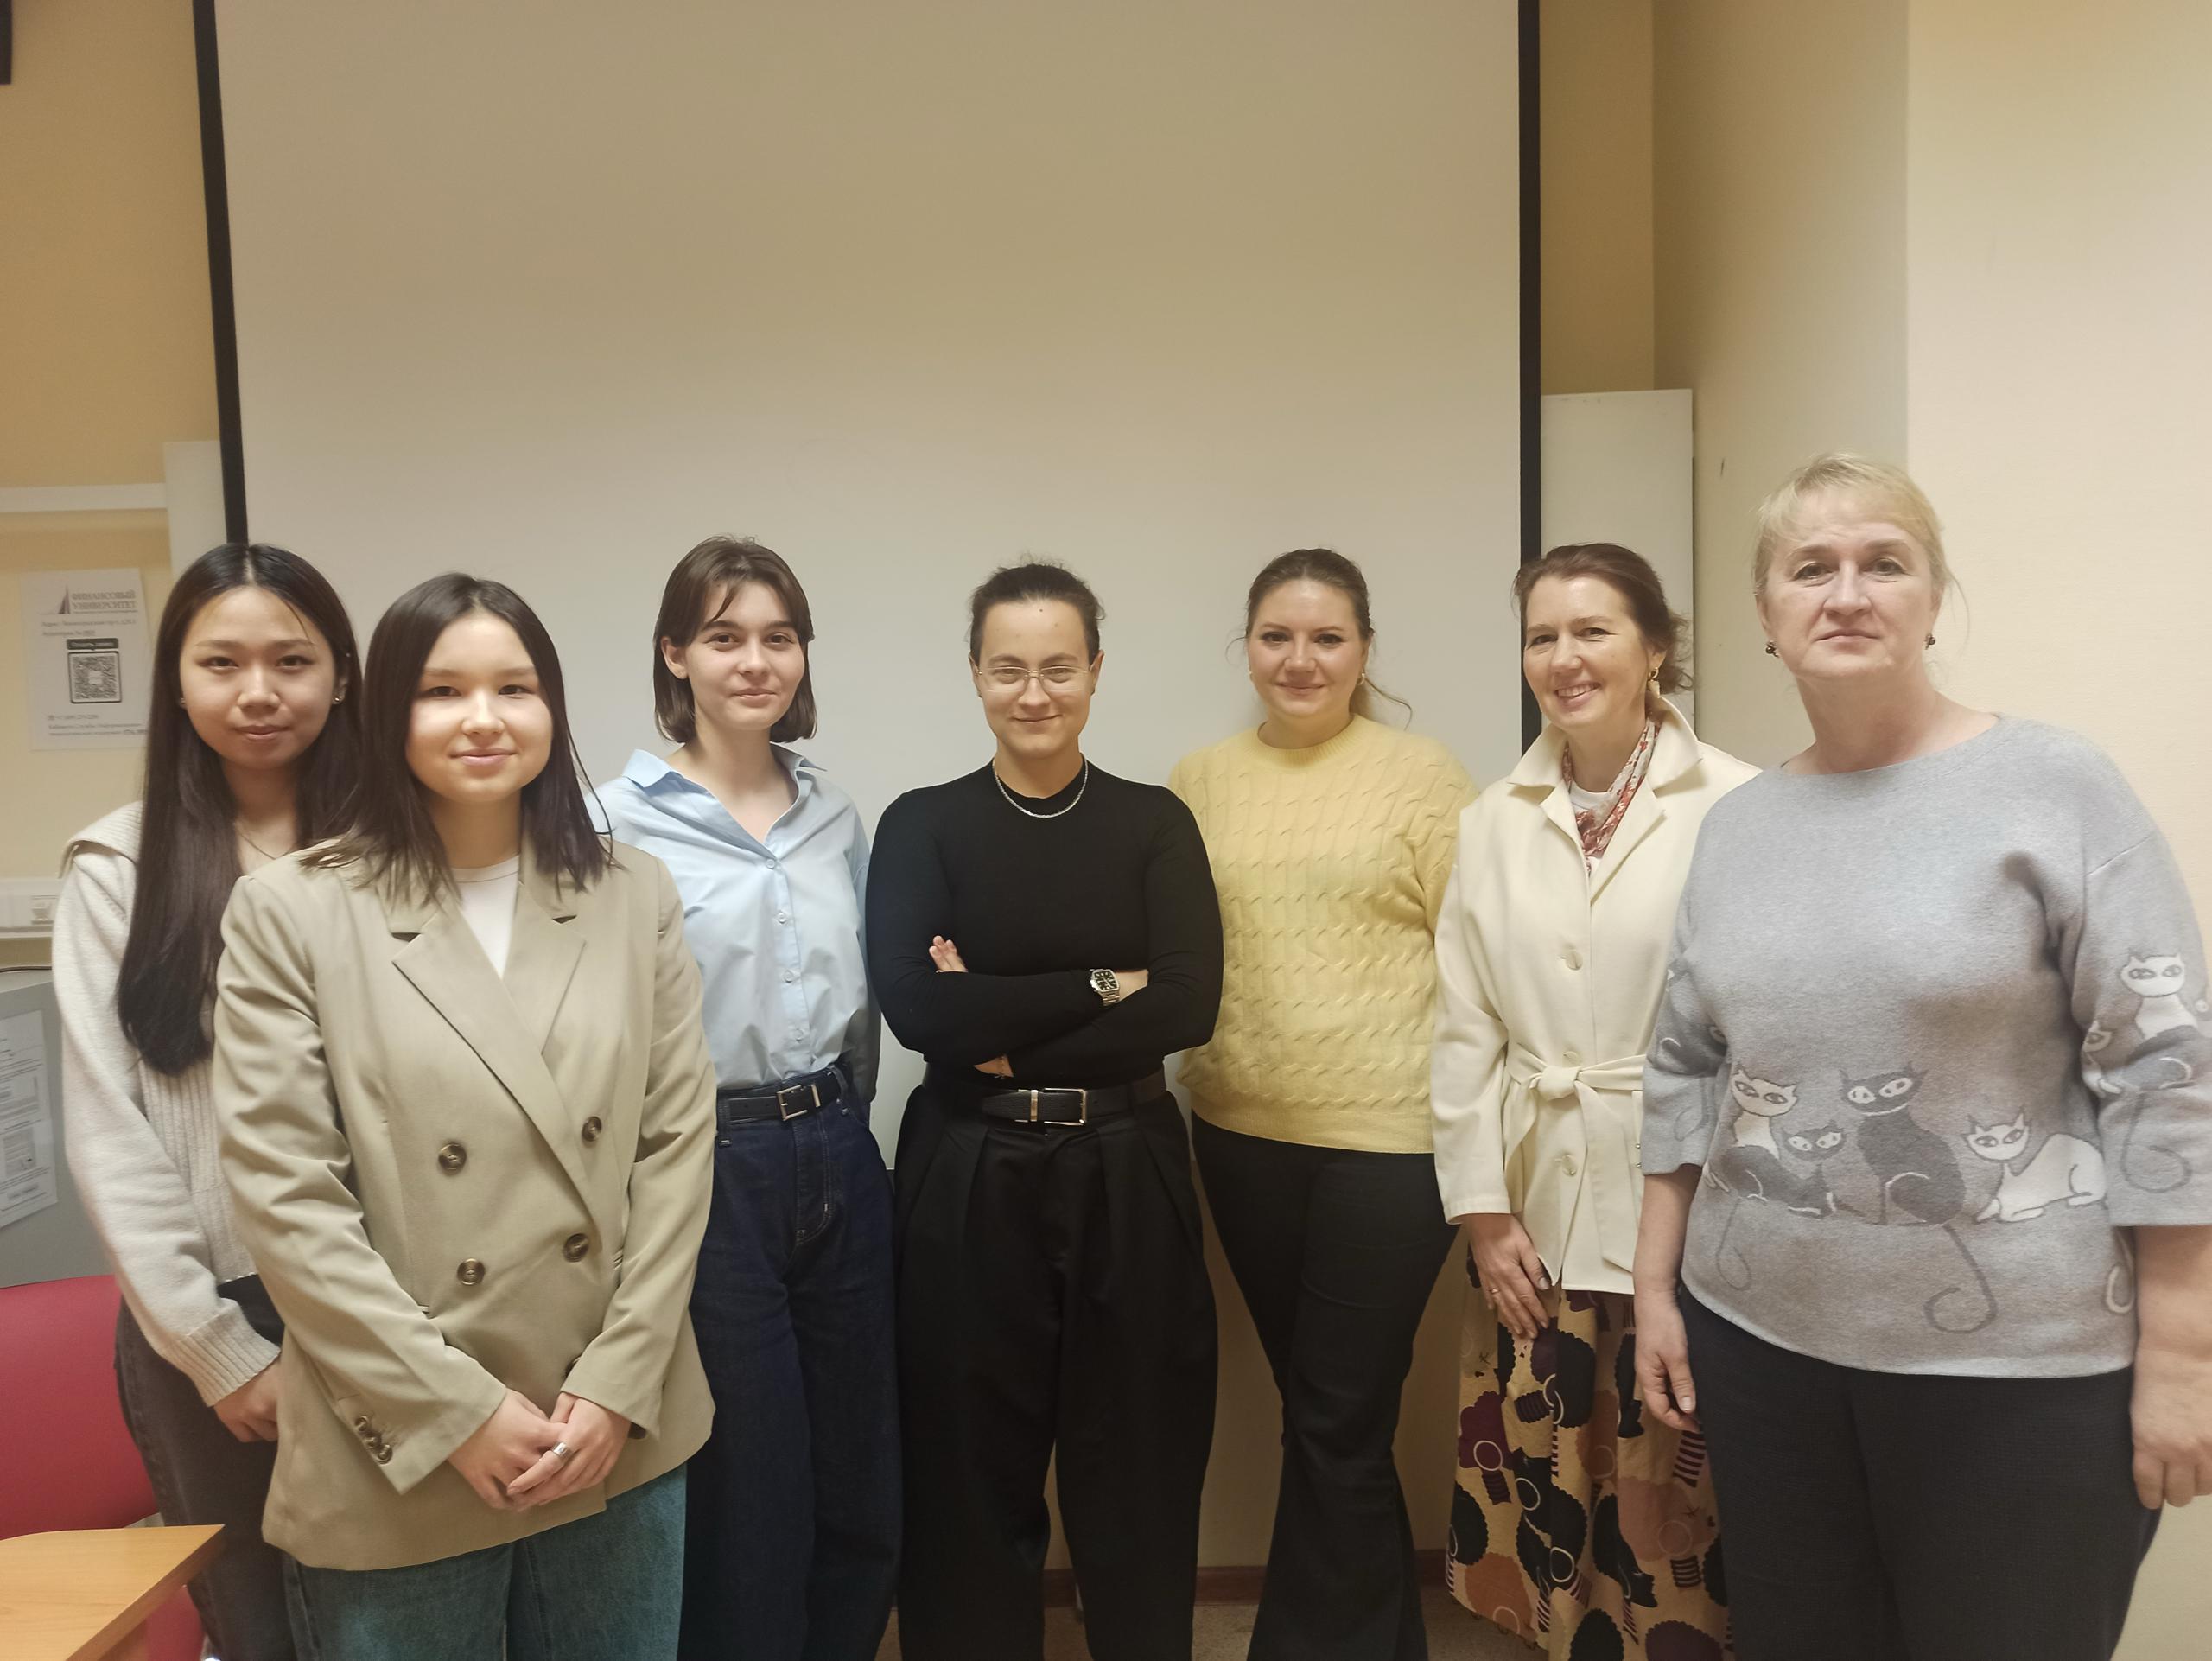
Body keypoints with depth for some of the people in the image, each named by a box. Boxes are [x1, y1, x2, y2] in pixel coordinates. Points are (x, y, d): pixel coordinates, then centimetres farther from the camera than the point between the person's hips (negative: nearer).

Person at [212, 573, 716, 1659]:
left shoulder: (635, 897, 2)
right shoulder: (290, 911, -5)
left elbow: (679, 1142, 1)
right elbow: (285, 1196, -9)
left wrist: (618, 1384, -7)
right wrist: (460, 1410, -11)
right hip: (399, 1465, -2)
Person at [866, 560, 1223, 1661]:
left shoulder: (1156, 823, 3)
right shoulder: (922, 825, 0)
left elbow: (1190, 1003, -10)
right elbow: (914, 1008, -14)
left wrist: (1004, 1031, -14)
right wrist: (1100, 986, -14)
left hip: (1127, 1177, 1)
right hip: (968, 1181, 0)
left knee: (1138, 1474, 10)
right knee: (972, 1477, 10)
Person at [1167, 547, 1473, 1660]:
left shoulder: (1422, 773, -5)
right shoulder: (1199, 782, 5)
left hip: (1389, 1137, -4)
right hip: (1242, 1134, 4)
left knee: (1335, 1425, 4)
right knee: (1323, 1415, 18)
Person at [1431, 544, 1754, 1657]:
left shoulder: (1734, 804, -9)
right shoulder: (1495, 820, 6)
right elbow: (1464, 1025, 5)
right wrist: (1484, 1210, 1)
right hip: (1538, 1208, 4)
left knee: (1671, 1511, 8)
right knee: (1543, 1496, 14)